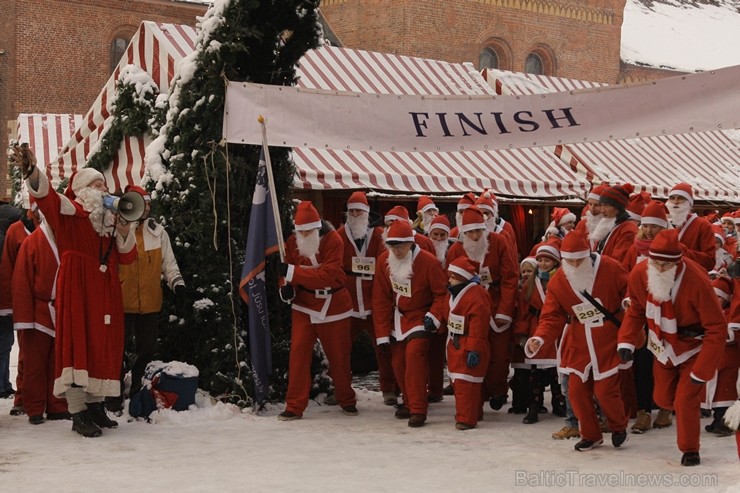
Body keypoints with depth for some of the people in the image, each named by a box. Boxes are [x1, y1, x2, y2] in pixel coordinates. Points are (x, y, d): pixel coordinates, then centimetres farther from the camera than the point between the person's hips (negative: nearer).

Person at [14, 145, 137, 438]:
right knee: (77, 345, -9)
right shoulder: (71, 213, 0)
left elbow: (127, 257, 13)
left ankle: (95, 405, 18)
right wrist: (32, 172, -41)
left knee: (103, 347, 8)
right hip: (77, 290, -6)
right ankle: (78, 413, -10)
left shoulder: (111, 220, 17)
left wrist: (124, 231, -6)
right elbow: (48, 198, -21)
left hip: (105, 293, 6)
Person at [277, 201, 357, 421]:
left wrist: (293, 272, -29)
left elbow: (327, 276, -26)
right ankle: (295, 406, 1)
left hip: (333, 307, -2)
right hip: (304, 306, 2)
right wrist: (286, 286, -18)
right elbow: (286, 272, 5)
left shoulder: (333, 240, -17)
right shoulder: (292, 243, -4)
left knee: (339, 355, 8)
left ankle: (347, 400, 30)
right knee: (298, 353, -6)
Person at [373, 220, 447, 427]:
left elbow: (442, 293, -13)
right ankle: (409, 402, 28)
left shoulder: (428, 262, -23)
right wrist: (382, 333, -3)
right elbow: (380, 299, -2)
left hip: (420, 316, -5)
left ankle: (418, 410, -19)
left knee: (414, 354, -23)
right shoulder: (384, 261, -8)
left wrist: (434, 316, -26)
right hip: (397, 316, 5)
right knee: (398, 360, 5)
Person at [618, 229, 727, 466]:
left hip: (694, 347, -5)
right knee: (663, 398, 11)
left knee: (685, 399, -9)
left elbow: (717, 328, -26)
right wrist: (627, 340, -11)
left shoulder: (697, 281, -33)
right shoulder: (639, 274, -20)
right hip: (664, 347, 5)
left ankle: (690, 450, 13)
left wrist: (702, 370, -24)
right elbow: (635, 310, 1)